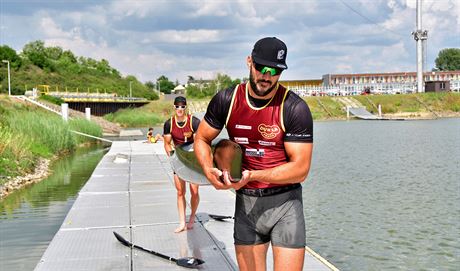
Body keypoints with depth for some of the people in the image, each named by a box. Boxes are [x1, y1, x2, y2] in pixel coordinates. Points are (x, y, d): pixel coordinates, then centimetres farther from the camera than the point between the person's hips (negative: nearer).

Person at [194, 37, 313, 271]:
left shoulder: (295, 108, -13)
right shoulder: (226, 100, -3)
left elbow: (300, 168, -15)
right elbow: (202, 139, 10)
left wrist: (252, 175, -25)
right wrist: (209, 169, -11)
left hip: (284, 202, -3)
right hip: (245, 202, 3)